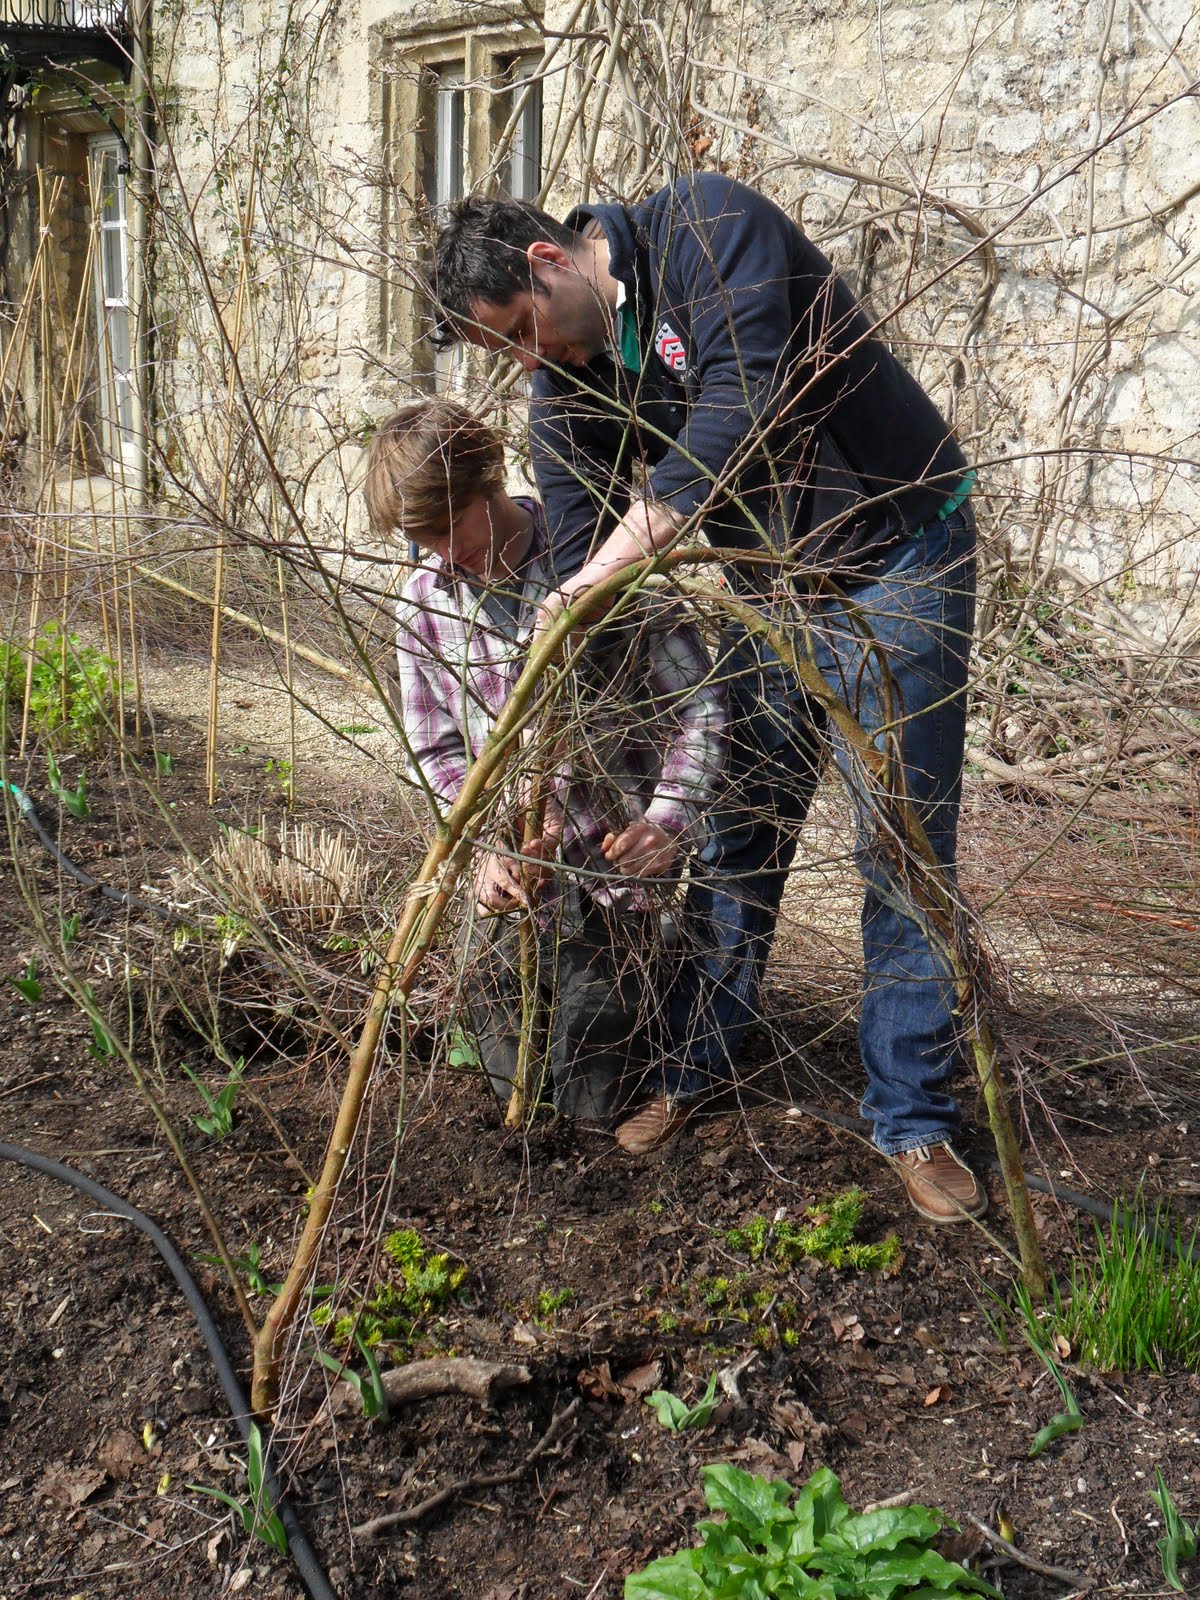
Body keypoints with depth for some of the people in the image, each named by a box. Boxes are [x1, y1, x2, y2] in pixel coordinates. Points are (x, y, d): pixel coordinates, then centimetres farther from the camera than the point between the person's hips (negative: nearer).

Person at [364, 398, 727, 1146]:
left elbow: (700, 699, -13)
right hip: (522, 869, 5)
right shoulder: (424, 602, -1)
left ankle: (647, 970, 26)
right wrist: (488, 847, -10)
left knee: (595, 1096, 0)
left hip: (615, 859, -4)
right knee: (514, 1077, 12)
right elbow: (437, 748, 6)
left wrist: (669, 819, -26)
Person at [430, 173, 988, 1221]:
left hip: (900, 560, -6)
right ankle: (695, 1066, 27)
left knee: (905, 849, -3)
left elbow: (740, 406, -33)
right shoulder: (567, 388, -1)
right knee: (737, 840, 10)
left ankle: (913, 1119, 9)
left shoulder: (709, 226, -19)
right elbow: (575, 571, -4)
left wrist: (606, 569, -33)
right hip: (775, 592, 6)